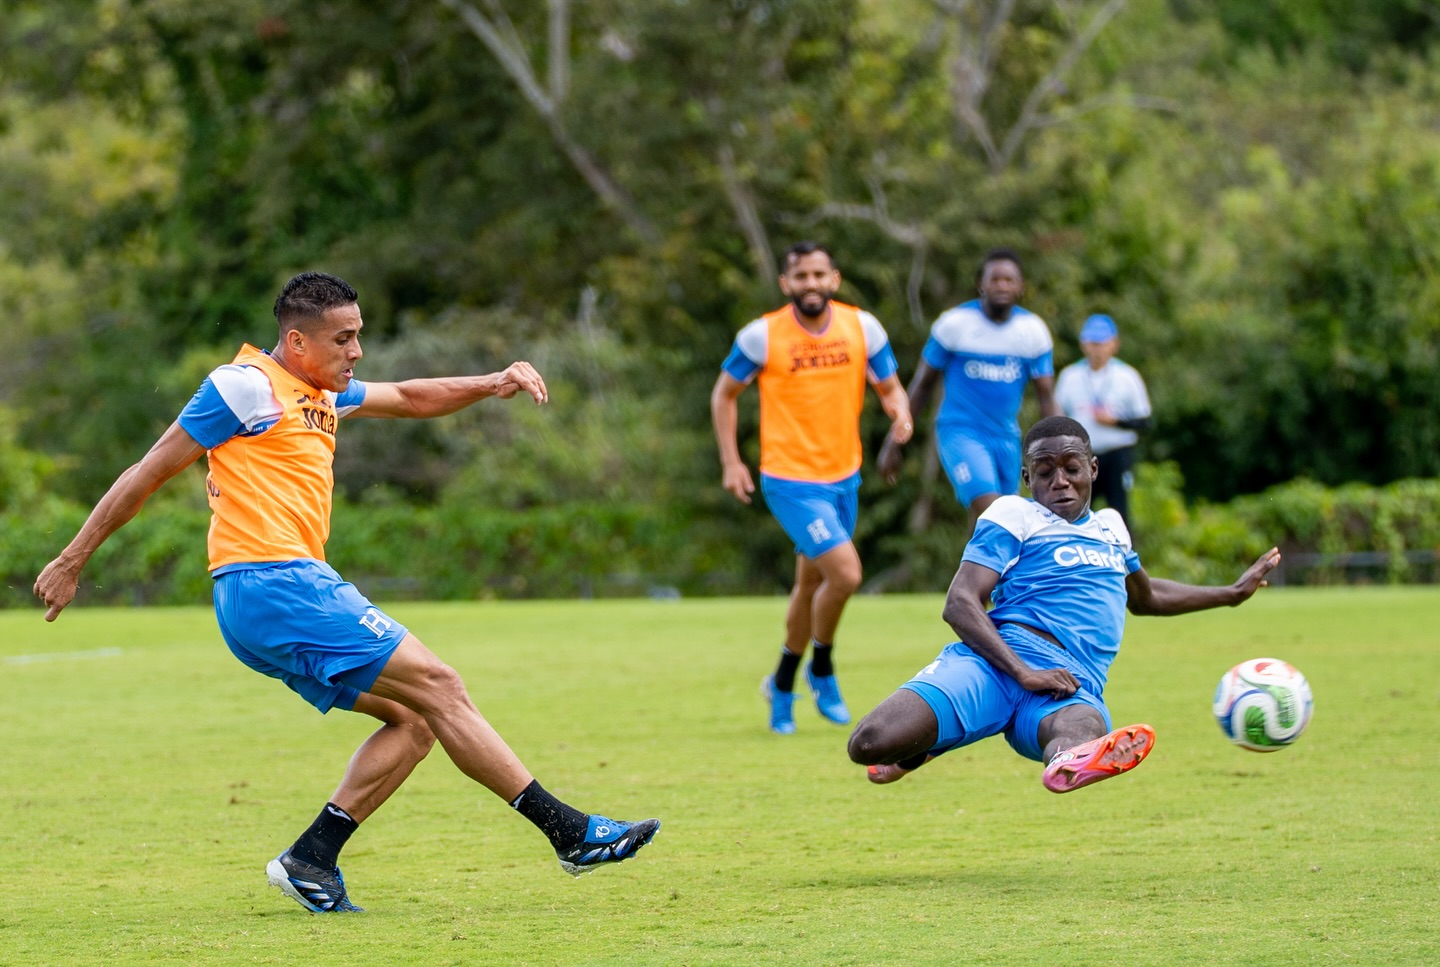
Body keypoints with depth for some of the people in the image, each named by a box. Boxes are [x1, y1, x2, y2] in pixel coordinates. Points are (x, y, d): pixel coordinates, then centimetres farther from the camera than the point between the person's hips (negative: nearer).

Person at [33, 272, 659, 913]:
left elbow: (407, 398, 33)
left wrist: (493, 384, 15)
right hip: (273, 587, -10)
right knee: (435, 685, -10)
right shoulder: (246, 385, -6)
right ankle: (568, 831, -9)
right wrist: (72, 561, -1)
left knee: (415, 718, 3)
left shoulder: (320, 394, 21)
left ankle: (310, 860, -2)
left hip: (296, 589, 10)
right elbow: (150, 473, -3)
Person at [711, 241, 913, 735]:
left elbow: (889, 386, 6)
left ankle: (782, 685, 35)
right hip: (791, 479, -5)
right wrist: (731, 462, -4)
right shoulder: (762, 335, -12)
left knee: (812, 584, 16)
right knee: (846, 573, -18)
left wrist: (901, 413, -17)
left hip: (844, 476, 5)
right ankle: (822, 669, 7)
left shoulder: (862, 327, -3)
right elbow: (724, 393, 2)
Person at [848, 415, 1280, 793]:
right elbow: (959, 604, -3)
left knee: (1084, 728, -40)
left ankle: (1070, 763, -72)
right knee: (870, 744, -25)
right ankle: (921, 746, 5)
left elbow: (1144, 597, 54)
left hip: (1072, 688, 2)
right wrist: (1023, 672, -16)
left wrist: (1232, 593, 59)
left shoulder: (1111, 527, 31)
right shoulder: (1014, 515, 11)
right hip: (998, 663, -2)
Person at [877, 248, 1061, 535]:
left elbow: (1047, 398, 5)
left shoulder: (1034, 331, 2)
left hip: (1007, 438, 4)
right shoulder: (954, 323, -6)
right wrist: (894, 442, 3)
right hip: (960, 432, -4)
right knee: (989, 511, -25)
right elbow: (922, 384, 2)